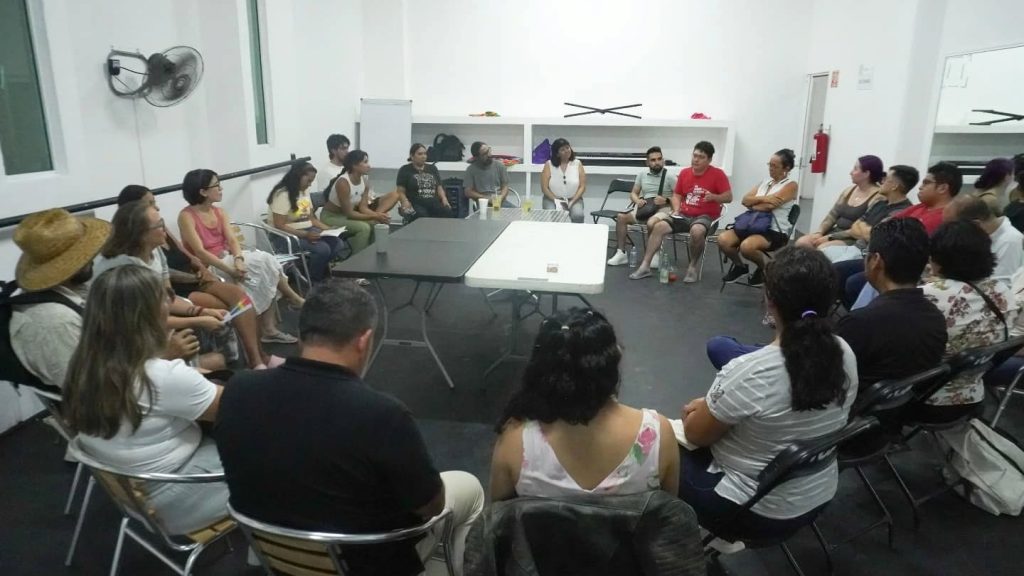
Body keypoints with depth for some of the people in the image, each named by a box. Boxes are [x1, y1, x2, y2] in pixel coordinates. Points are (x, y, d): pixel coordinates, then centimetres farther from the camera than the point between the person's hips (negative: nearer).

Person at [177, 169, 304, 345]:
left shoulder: (219, 212, 9)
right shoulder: (186, 216, -12)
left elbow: (232, 239, -3)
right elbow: (200, 252, -21)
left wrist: (238, 260, -25)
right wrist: (229, 270, -30)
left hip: (228, 259, 7)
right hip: (209, 268, -7)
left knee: (266, 271, -18)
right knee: (264, 262, -22)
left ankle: (269, 329, -15)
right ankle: (294, 299, -2)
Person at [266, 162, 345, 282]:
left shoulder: (305, 191, 10)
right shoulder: (282, 194, -16)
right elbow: (279, 226, -20)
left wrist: (329, 229, -3)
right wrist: (305, 234, -28)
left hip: (307, 230, 8)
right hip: (286, 235, -8)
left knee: (337, 244, -15)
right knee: (322, 249, -28)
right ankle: (311, 282, -7)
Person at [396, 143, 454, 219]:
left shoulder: (432, 168, 23)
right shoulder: (405, 170, 11)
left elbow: (439, 188, 21)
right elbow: (401, 192, 5)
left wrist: (444, 199, 0)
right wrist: (407, 205, -14)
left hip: (434, 204, 3)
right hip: (416, 205, -3)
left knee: (448, 213, -29)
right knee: (422, 216, -38)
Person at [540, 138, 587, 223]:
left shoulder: (578, 164, 3)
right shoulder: (549, 165, -1)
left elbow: (582, 186, 0)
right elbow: (544, 188, -3)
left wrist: (572, 202, -12)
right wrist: (556, 201, -15)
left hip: (574, 199, 1)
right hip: (552, 199, -1)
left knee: (578, 215, -30)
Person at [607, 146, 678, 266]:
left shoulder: (669, 176, -3)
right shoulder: (642, 175, 12)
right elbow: (633, 193, 15)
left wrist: (666, 200, -21)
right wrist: (637, 201, -6)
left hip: (663, 209, -5)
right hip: (645, 208, 6)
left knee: (651, 223, -38)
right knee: (621, 217, -15)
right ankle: (621, 253, -13)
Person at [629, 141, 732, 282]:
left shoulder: (718, 174, -5)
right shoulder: (684, 173, 9)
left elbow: (729, 197, -5)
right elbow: (677, 195, 17)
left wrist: (713, 197, -24)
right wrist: (676, 210, -1)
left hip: (705, 216, -5)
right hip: (684, 215, 5)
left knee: (697, 231, -39)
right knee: (658, 226, -16)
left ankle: (692, 267, -16)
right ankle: (645, 266, -12)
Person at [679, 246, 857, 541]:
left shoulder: (747, 374, -32)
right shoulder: (845, 354, -11)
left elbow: (696, 434, -14)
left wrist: (700, 408, 7)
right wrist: (713, 404, 9)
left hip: (755, 511, -6)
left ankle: (715, 537, 20)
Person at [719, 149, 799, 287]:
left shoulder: (791, 185, -4)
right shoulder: (765, 181, 17)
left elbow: (769, 205, -18)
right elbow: (744, 200, 6)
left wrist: (753, 204, 1)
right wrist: (762, 199, -12)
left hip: (775, 232, -6)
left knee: (747, 246, -36)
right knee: (723, 239, -19)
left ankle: (764, 269, -2)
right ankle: (739, 266, 9)